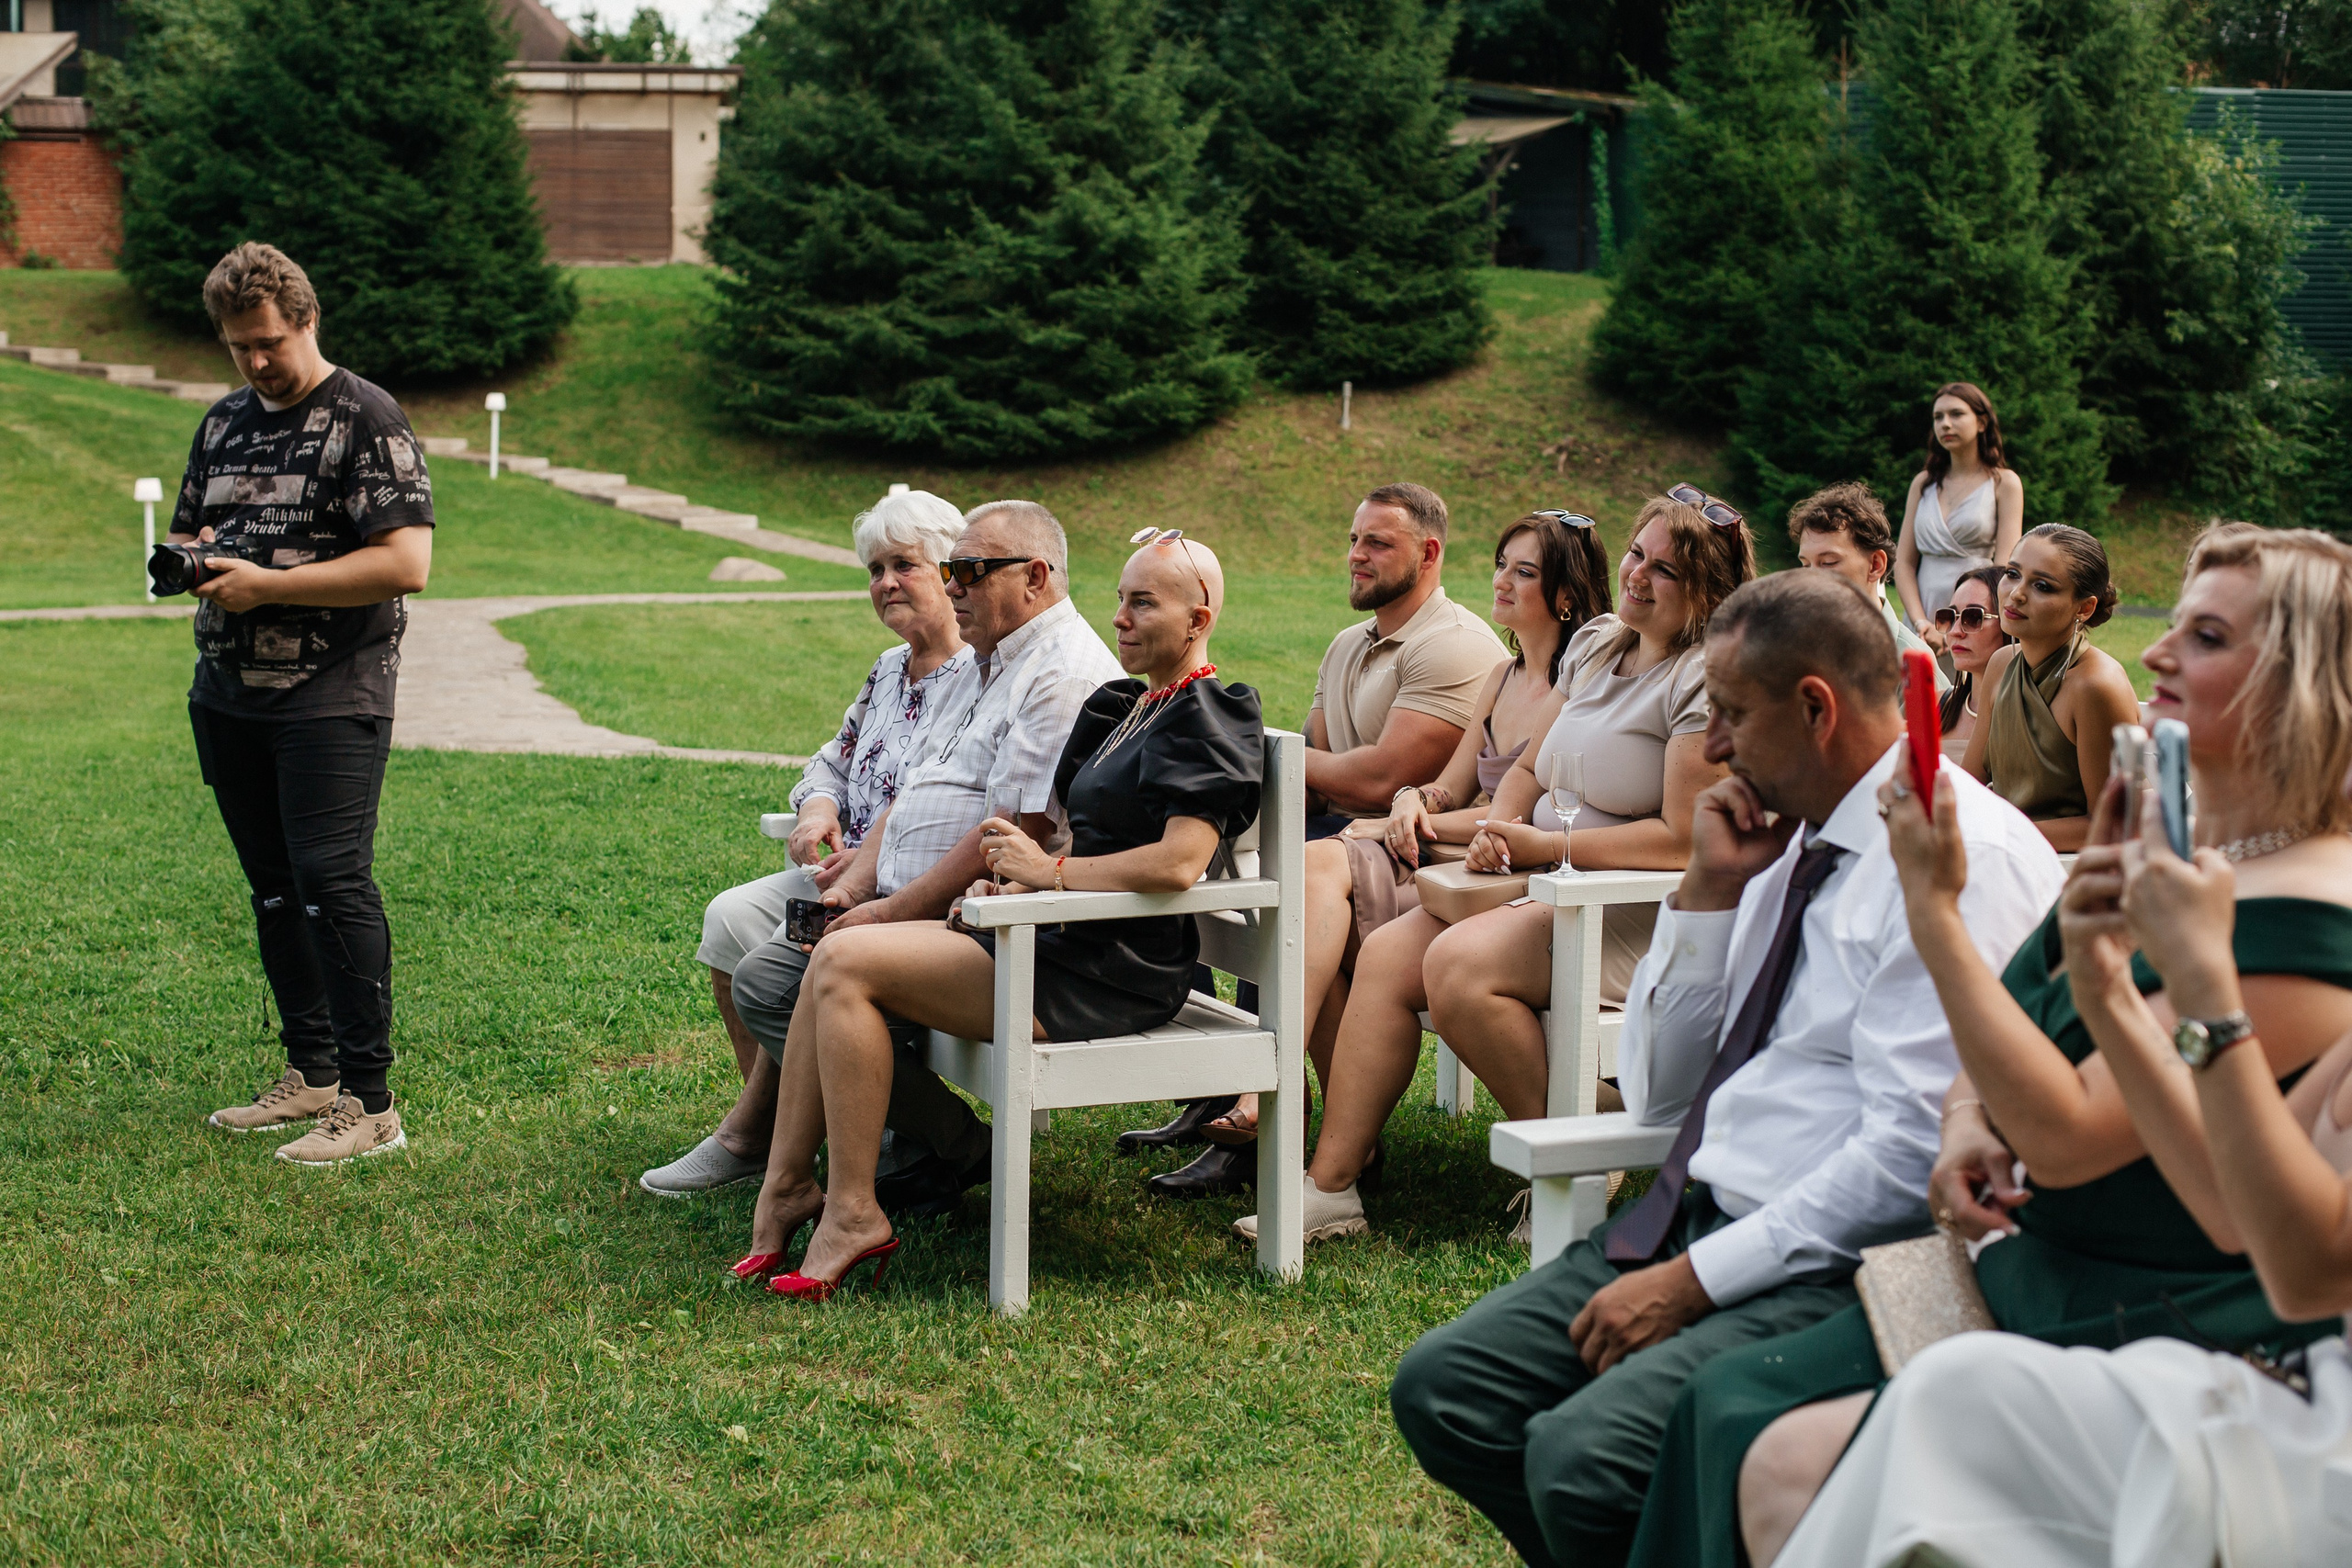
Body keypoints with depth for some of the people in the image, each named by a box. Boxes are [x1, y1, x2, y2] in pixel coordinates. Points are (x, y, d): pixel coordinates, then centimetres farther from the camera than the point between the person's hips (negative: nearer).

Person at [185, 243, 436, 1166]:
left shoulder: (367, 420, -6)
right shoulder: (223, 423, 17)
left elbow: (406, 564, -15)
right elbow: (189, 533, 27)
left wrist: (270, 584, -18)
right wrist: (189, 558, 1)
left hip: (332, 699, -7)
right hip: (228, 696, 8)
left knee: (333, 883, -13)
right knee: (272, 886, 12)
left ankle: (369, 1102, -10)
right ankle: (310, 1074, 22)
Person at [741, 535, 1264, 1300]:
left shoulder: (1207, 720, -11)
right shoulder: (1130, 707, 19)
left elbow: (1178, 863, -25)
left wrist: (1050, 870, -15)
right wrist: (1017, 886, 4)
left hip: (1110, 976, -10)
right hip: (1062, 938, 10)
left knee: (848, 966, -18)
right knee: (835, 955, 2)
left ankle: (852, 1212, -13)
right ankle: (787, 1186, 0)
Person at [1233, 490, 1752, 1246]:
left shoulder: (1708, 680, -14)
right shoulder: (1596, 644, 13)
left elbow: (1684, 839, -21)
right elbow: (1530, 767, 20)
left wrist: (1545, 845, -17)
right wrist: (1498, 830, -2)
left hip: (1644, 919, -9)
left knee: (1459, 965, -27)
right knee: (1388, 952, -5)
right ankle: (1331, 1184, -7)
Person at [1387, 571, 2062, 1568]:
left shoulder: (1962, 856, -13)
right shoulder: (1794, 845, 15)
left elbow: (1913, 1156, -20)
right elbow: (1658, 1095, 18)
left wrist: (1694, 1279, -18)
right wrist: (1709, 890, 7)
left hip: (1830, 1265, -9)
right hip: (1694, 1216, 9)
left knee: (1584, 1456, -28)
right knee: (1442, 1389, -6)